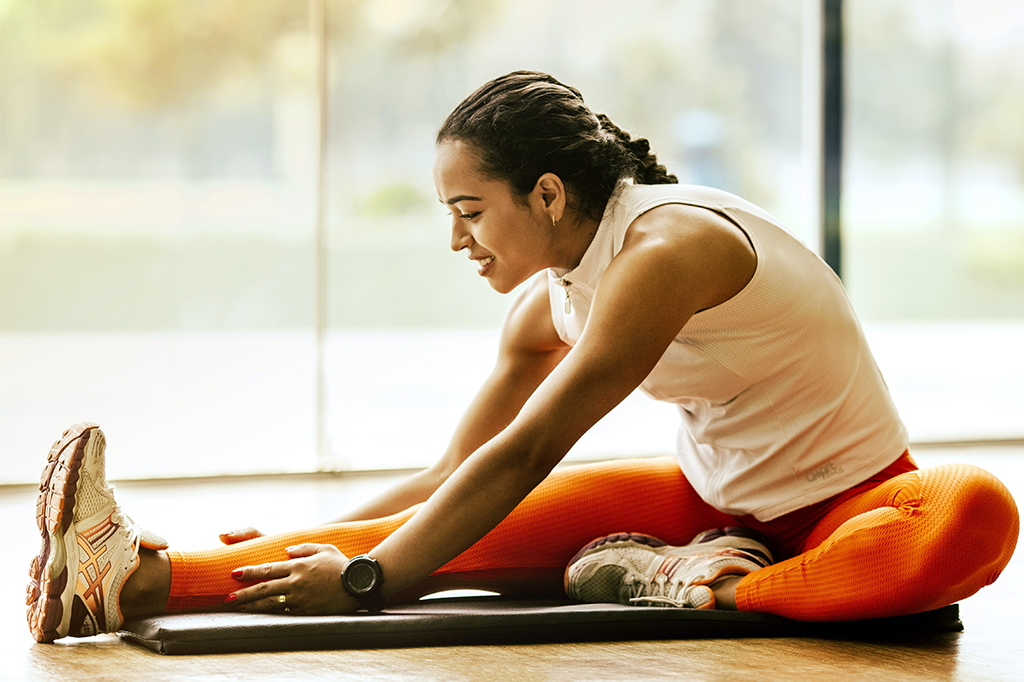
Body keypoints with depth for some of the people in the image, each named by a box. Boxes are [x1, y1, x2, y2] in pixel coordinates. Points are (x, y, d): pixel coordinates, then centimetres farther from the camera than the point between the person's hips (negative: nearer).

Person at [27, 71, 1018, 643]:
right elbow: (449, 478, 10)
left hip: (845, 504, -6)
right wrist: (318, 544, 1)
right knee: (482, 530, -16)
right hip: (714, 498, 6)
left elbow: (523, 456, -28)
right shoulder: (548, 307, 1)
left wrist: (367, 578, -29)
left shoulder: (665, 249, -25)